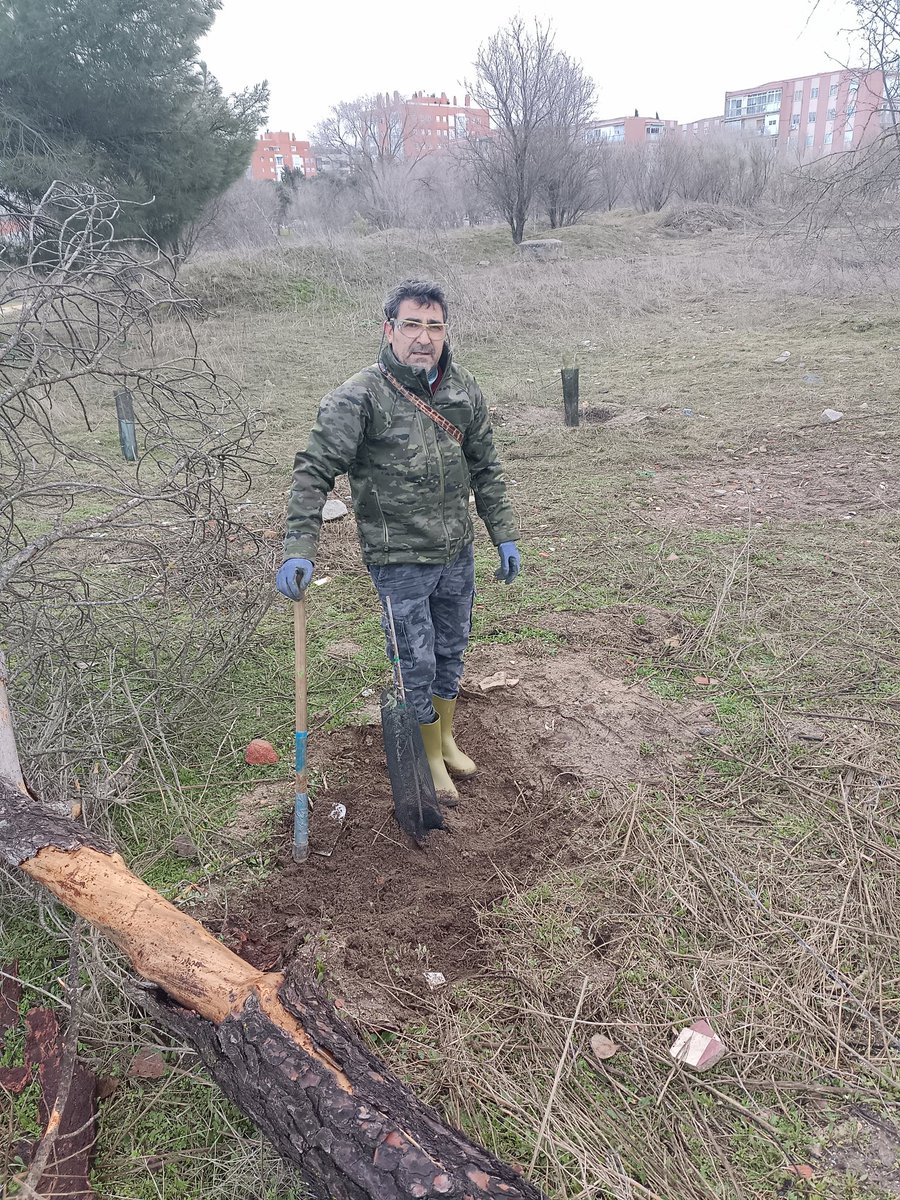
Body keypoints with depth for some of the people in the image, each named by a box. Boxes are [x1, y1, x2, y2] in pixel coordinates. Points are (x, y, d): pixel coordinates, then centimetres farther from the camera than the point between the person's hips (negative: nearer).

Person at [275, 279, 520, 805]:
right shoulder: (360, 398, -16)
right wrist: (299, 549, -26)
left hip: (458, 554, 6)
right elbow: (315, 471, -17)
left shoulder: (465, 390, 1)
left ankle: (447, 737, 45)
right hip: (400, 562, -5)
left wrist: (505, 536, 10)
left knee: (452, 651, 21)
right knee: (417, 663, 6)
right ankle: (431, 757, 30)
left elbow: (486, 470, 10)